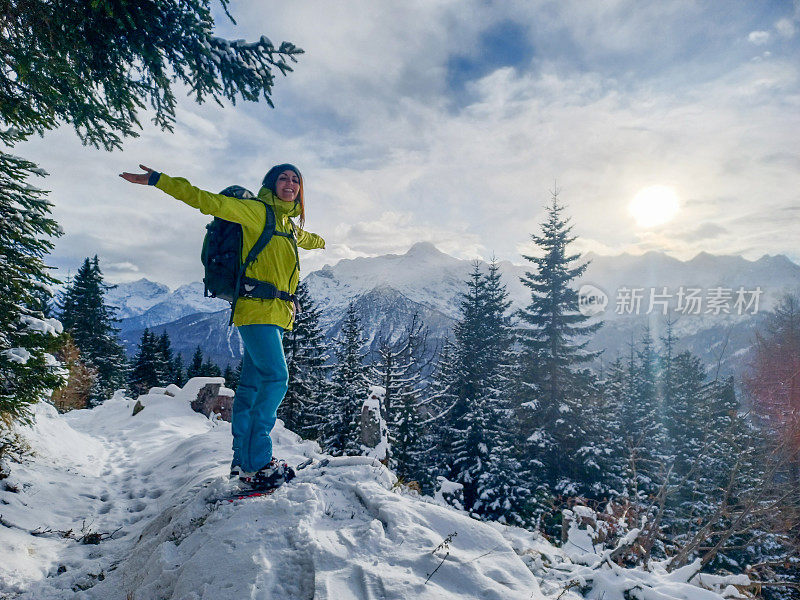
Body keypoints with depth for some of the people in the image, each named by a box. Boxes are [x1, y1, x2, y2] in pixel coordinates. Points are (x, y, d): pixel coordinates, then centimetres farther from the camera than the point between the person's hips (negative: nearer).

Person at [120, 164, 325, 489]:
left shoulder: (291, 225, 23)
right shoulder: (256, 211, 0)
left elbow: (304, 238, 47)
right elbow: (210, 201, -7)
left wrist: (320, 241, 68)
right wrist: (157, 180, -14)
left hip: (275, 315, 8)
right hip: (257, 308, -8)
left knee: (252, 386, 8)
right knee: (275, 378, -17)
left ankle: (243, 461, 13)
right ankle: (258, 462, -13)